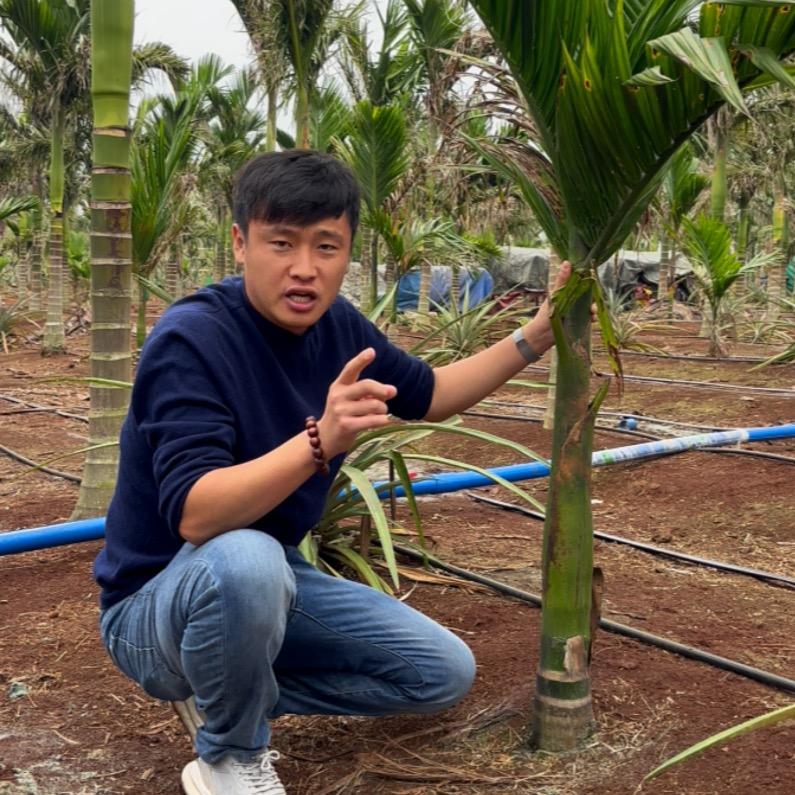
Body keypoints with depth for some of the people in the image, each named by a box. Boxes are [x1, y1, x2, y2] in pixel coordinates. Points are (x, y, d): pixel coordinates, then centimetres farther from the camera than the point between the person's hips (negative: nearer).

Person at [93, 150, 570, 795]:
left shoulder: (336, 326, -6)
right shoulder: (191, 338, -27)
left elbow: (429, 395, 11)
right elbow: (195, 515, -37)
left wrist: (534, 338, 4)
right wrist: (321, 440, -49)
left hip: (274, 583, 7)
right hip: (157, 606, -6)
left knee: (444, 673, 3)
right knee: (246, 561, -40)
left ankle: (234, 690, 12)